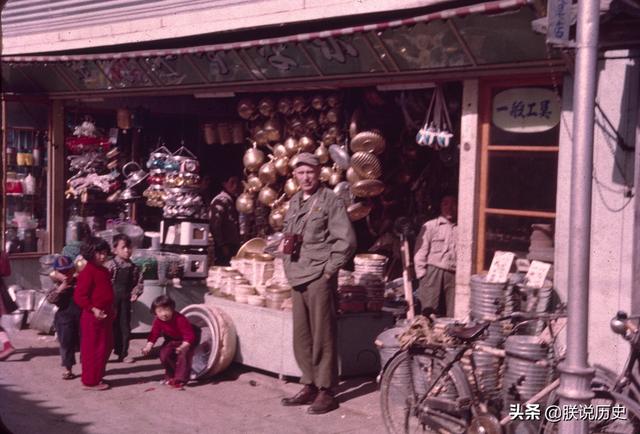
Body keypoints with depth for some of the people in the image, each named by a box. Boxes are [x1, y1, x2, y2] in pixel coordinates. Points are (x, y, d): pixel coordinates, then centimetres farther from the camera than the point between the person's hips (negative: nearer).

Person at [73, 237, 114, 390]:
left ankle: (98, 376, 28)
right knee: (93, 349, -3)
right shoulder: (87, 272, -16)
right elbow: (79, 296, -20)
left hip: (105, 315, 10)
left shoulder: (104, 271, 13)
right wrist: (94, 309, -25)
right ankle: (90, 381, 6)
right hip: (92, 316, -10)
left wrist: (111, 309, 19)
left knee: (106, 347, 16)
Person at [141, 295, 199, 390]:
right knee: (164, 354, -8)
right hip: (171, 341, 6)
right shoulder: (158, 321, -19)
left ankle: (180, 379, -22)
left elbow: (189, 335, -38)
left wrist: (183, 346, -54)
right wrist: (148, 346, -31)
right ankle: (170, 376, 12)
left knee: (183, 356, -26)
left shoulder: (180, 319, -37)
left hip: (187, 341, -6)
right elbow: (154, 335, -14)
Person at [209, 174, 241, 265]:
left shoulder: (233, 201, 16)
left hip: (232, 246, 9)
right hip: (224, 247, -9)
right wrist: (222, 245, -19)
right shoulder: (221, 200, -11)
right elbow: (215, 225, -18)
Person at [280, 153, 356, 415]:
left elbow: (347, 240, -10)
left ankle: (325, 391, 3)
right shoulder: (294, 202, 16)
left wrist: (330, 269, -11)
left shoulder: (329, 201, -6)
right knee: (301, 337, 11)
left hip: (319, 277, -7)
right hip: (298, 277, 7)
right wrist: (284, 245, 6)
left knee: (322, 336, -4)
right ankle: (309, 386, 21)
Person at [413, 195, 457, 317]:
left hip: (454, 275, 2)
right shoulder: (430, 226, 7)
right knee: (429, 312, -6)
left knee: (452, 315, -2)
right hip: (433, 272, -1)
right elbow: (420, 252, 4)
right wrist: (422, 274, -3)